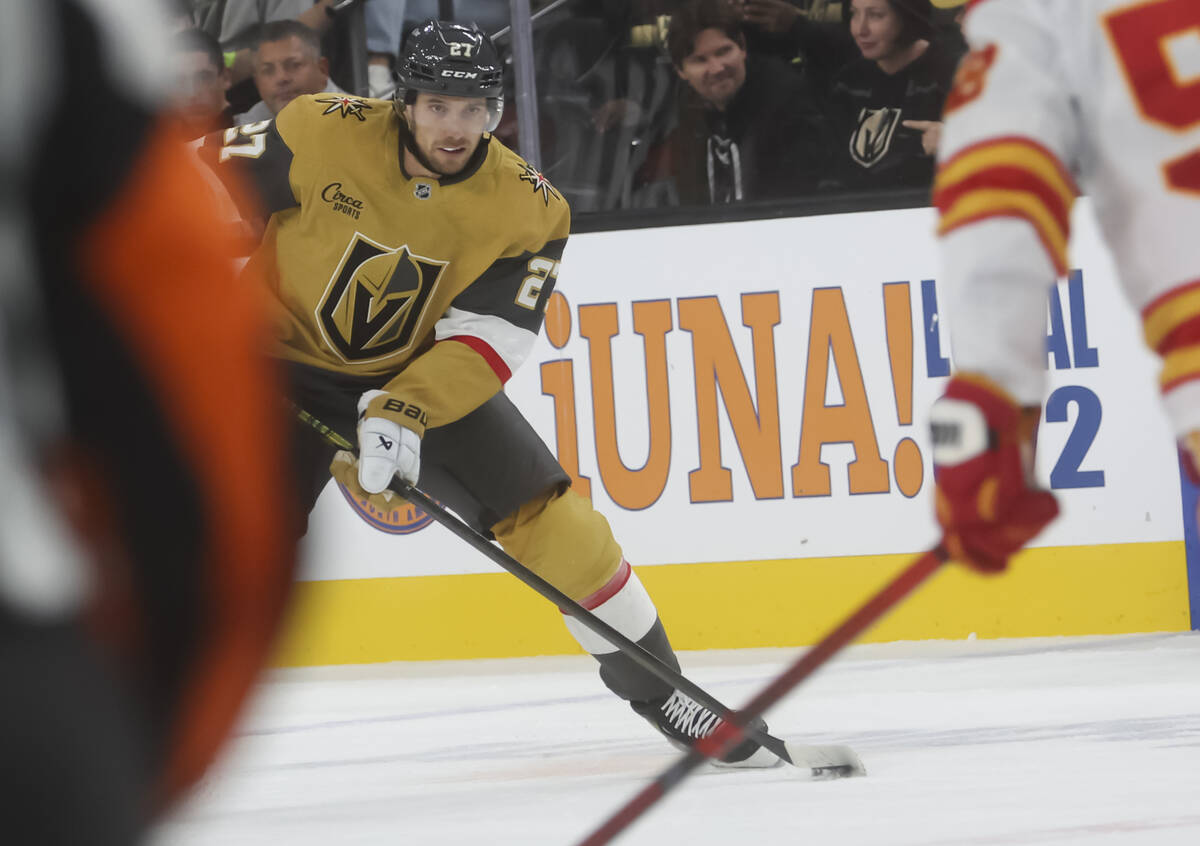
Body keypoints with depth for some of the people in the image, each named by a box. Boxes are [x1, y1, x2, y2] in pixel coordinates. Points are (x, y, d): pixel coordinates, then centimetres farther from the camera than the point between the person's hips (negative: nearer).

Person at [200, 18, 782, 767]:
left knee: (549, 516, -6)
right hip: (287, 363, -2)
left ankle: (657, 691, 10)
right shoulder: (322, 135, -20)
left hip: (430, 375, 2)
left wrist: (405, 414, -35)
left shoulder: (528, 208, -16)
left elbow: (485, 341, -21)